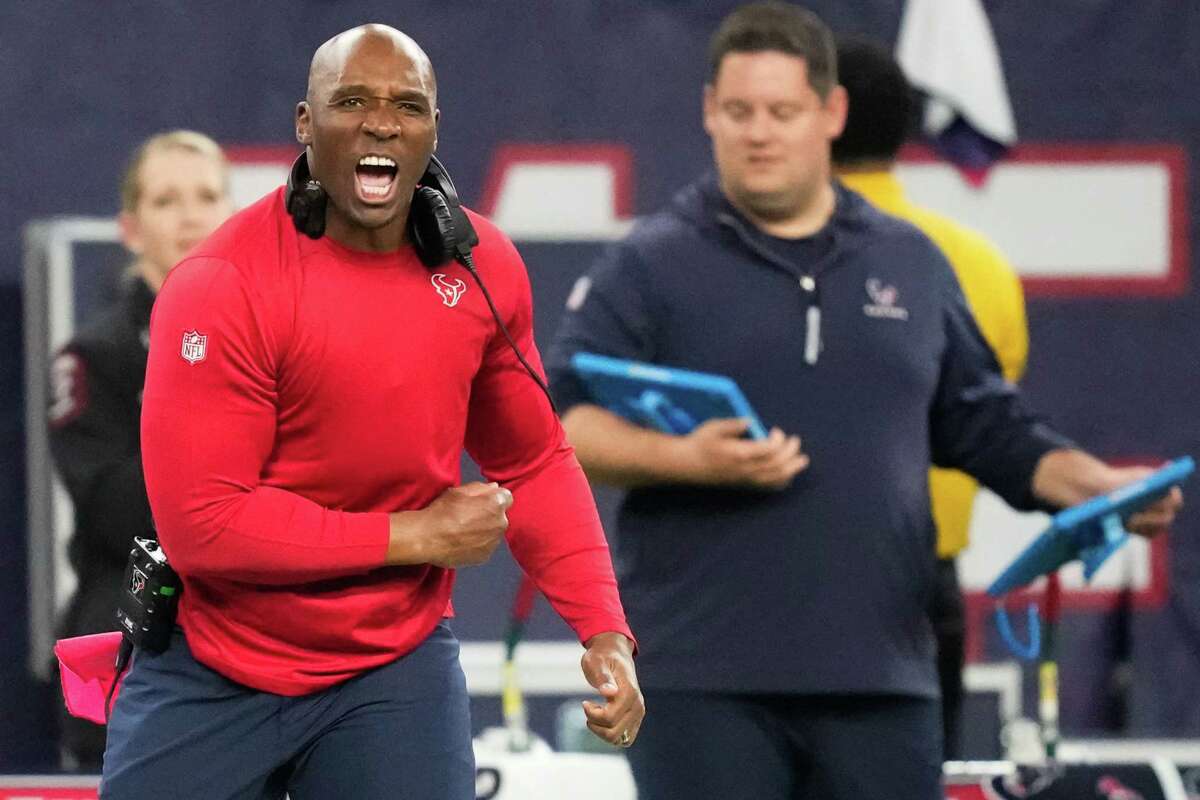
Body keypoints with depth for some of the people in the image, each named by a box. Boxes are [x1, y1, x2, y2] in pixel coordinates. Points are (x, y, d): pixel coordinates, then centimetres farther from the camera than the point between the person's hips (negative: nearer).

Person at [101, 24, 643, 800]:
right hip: (212, 677, -3)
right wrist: (419, 537, -17)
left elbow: (535, 464, 9)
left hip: (397, 670, 3)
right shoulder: (223, 287, -19)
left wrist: (604, 629, -5)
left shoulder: (482, 265, -3)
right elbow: (202, 521, -23)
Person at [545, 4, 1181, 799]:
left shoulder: (913, 264, 15)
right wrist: (685, 458, -22)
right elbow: (559, 420, -6)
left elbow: (984, 424, 20)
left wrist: (1091, 483, 4)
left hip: (881, 674, 3)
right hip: (702, 676, -3)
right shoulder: (651, 266, 2)